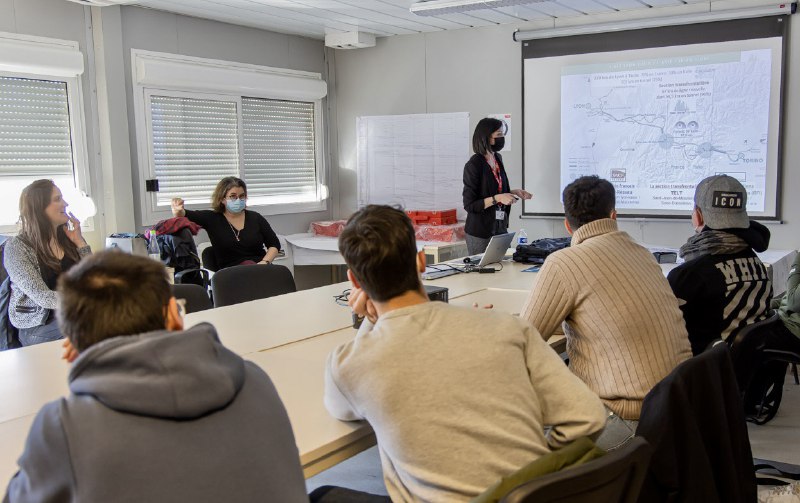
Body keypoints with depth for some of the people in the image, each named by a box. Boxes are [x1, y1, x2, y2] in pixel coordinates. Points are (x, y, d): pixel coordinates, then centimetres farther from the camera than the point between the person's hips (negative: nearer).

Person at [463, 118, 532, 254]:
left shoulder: (498, 158, 9)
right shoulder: (474, 165, -14)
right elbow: (470, 205, -16)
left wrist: (514, 193, 8)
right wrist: (497, 198, -23)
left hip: (500, 228, 7)